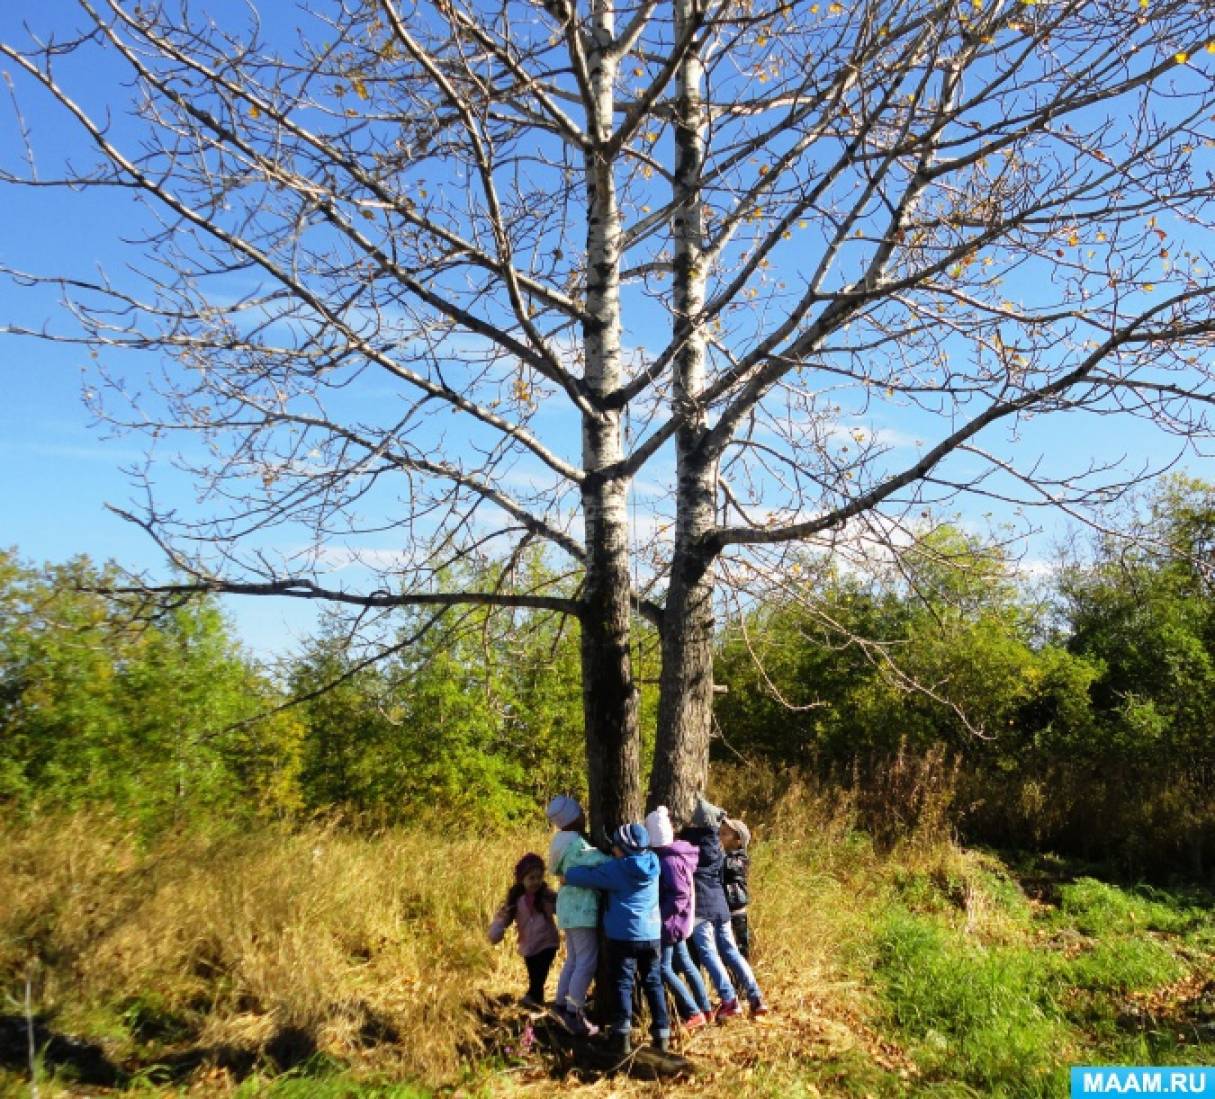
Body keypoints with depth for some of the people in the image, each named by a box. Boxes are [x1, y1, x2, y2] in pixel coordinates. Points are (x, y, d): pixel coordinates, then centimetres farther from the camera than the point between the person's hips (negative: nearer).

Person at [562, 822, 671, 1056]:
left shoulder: (616, 868, -12)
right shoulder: (652, 863, 1)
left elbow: (587, 875, -4)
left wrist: (568, 876, 14)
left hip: (623, 935, -4)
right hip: (652, 934, 4)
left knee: (623, 984, 4)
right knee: (653, 983, 13)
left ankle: (622, 1036, -3)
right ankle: (662, 1034, 13)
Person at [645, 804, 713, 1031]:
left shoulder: (668, 861, -23)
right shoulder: (678, 855, 5)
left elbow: (680, 894, -25)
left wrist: (661, 915, -21)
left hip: (668, 922, -9)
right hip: (677, 921, 9)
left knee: (664, 968, -1)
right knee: (683, 963, 18)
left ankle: (694, 1013, 1)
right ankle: (705, 1008, 24)